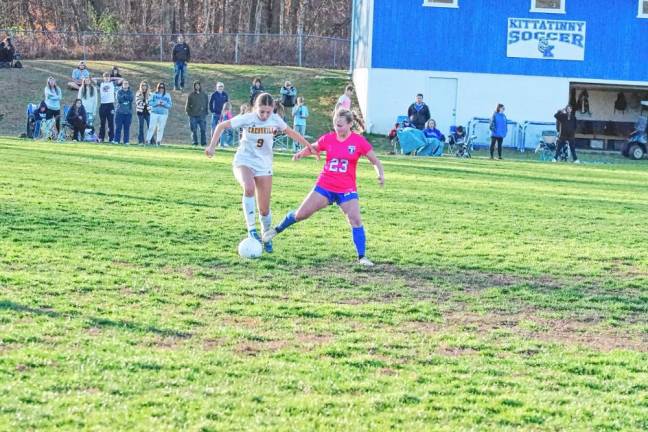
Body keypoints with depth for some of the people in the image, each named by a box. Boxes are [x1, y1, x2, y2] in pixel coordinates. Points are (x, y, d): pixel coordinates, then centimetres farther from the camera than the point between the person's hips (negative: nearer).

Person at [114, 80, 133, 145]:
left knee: (127, 127, 0)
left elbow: (131, 99, -7)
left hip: (128, 112, 1)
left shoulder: (130, 92, 11)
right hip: (119, 112, -1)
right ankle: (116, 140, -2)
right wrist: (126, 97, -8)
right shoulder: (119, 91, 7)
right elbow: (119, 99, -9)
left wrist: (124, 96, -11)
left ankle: (126, 141, 3)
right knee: (118, 127, -5)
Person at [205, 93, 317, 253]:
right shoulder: (247, 119, -17)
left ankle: (267, 238, 30)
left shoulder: (275, 120, -9)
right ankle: (251, 229, -29)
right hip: (244, 162, -3)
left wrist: (309, 146, 9)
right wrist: (212, 146, -15)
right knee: (249, 188, -36)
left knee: (264, 209, 5)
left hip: (264, 165, 3)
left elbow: (290, 132, 9)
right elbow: (221, 126, -9)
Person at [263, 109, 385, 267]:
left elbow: (375, 161, -1)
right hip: (324, 187, 2)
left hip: (346, 190, -2)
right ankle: (277, 230, 28)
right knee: (301, 214, 2)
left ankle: (361, 257, -8)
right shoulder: (328, 139, -2)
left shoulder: (359, 141, -7)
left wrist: (380, 174, -19)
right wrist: (301, 153, -5)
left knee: (356, 220, -16)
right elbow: (313, 148, 16)